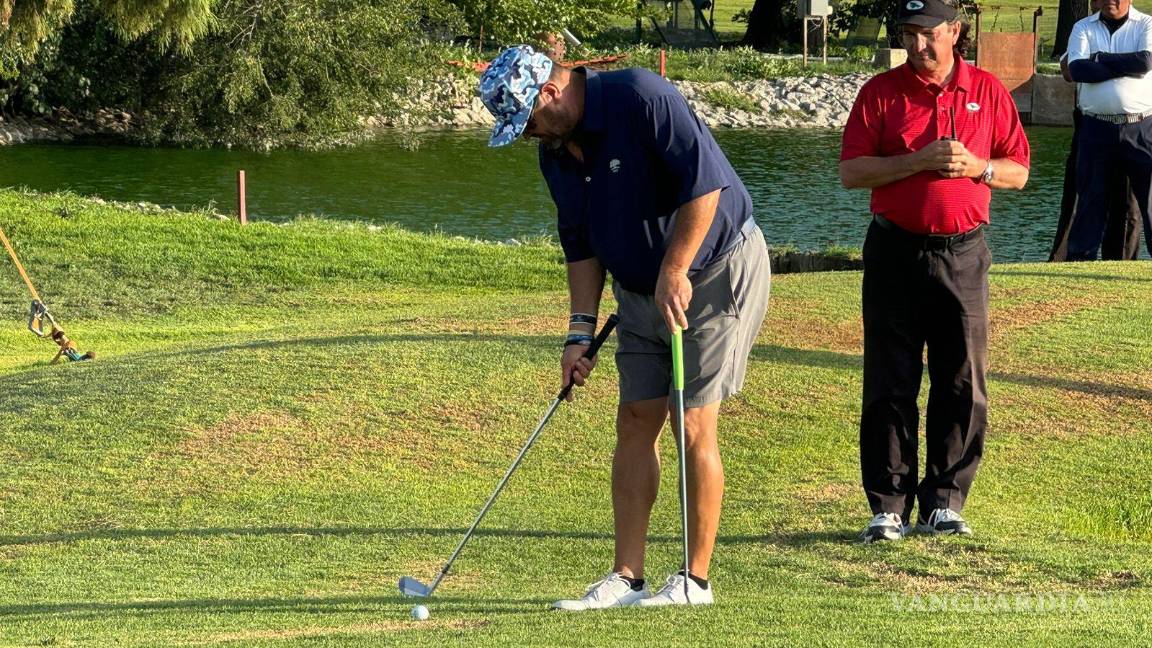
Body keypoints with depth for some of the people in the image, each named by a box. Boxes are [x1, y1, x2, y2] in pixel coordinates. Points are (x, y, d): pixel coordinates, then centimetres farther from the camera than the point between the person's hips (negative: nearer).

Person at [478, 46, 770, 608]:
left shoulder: (641, 99, -22)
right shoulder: (556, 154, 4)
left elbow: (704, 183, -25)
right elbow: (581, 245, 13)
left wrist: (674, 273, -21)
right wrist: (581, 329, 5)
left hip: (716, 272, -8)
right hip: (639, 291, 8)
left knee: (693, 425, -8)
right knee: (635, 424, 3)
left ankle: (695, 580, -2)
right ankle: (627, 578, 6)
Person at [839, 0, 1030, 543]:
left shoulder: (988, 91, 7)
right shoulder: (881, 92, 2)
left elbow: (1018, 172, 8)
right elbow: (851, 171, -5)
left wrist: (975, 166, -11)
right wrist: (917, 161, -16)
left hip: (963, 254, 1)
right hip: (896, 251, -1)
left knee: (964, 386, 2)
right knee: (890, 386, 0)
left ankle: (944, 502, 12)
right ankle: (888, 506, 4)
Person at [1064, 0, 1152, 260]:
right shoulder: (1083, 28, 9)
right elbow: (1077, 69, -9)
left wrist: (1100, 58, -7)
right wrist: (1126, 66, -10)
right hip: (1096, 129, 2)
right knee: (1090, 199, 7)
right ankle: (1079, 260, 14)